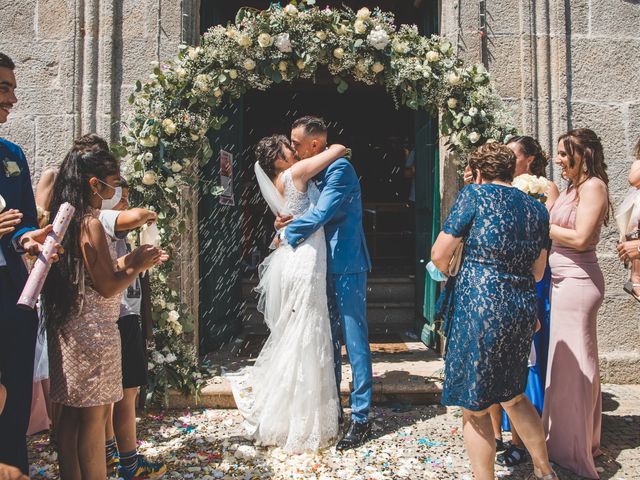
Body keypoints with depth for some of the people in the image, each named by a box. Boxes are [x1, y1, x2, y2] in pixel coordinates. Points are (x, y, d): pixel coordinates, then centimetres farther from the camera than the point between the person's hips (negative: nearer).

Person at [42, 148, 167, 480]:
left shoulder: (66, 220, 9)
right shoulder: (91, 224, -17)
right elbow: (108, 287, -17)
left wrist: (127, 262, 12)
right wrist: (136, 266, -3)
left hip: (68, 329, 9)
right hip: (94, 331, -9)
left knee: (72, 413, 16)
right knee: (95, 414, 2)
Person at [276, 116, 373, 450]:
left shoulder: (340, 168, -14)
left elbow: (320, 215, -22)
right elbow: (311, 212, 17)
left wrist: (287, 232, -9)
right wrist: (287, 220, -4)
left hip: (346, 266, -9)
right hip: (325, 266, 9)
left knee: (354, 340, -1)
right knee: (329, 340, 15)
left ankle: (361, 418, 9)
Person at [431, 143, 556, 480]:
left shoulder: (474, 195, -6)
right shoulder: (536, 208, 11)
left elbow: (439, 254, -8)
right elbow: (537, 272, 17)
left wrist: (448, 270, 13)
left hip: (480, 309, -7)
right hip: (522, 310, 7)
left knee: (474, 406, 7)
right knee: (513, 395, 26)